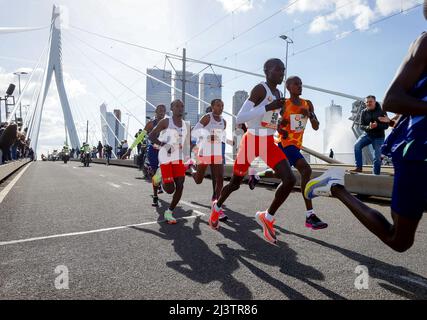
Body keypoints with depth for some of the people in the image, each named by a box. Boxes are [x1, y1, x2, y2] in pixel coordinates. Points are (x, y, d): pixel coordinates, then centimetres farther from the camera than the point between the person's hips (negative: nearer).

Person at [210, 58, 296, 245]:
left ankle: (267, 217, 6)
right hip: (251, 141, -6)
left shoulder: (278, 94, 11)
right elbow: (239, 119, -25)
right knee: (235, 183, 10)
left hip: (269, 143, 6)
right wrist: (268, 107, -29)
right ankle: (217, 206, 41)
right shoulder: (260, 89, -14)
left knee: (290, 180, -13)